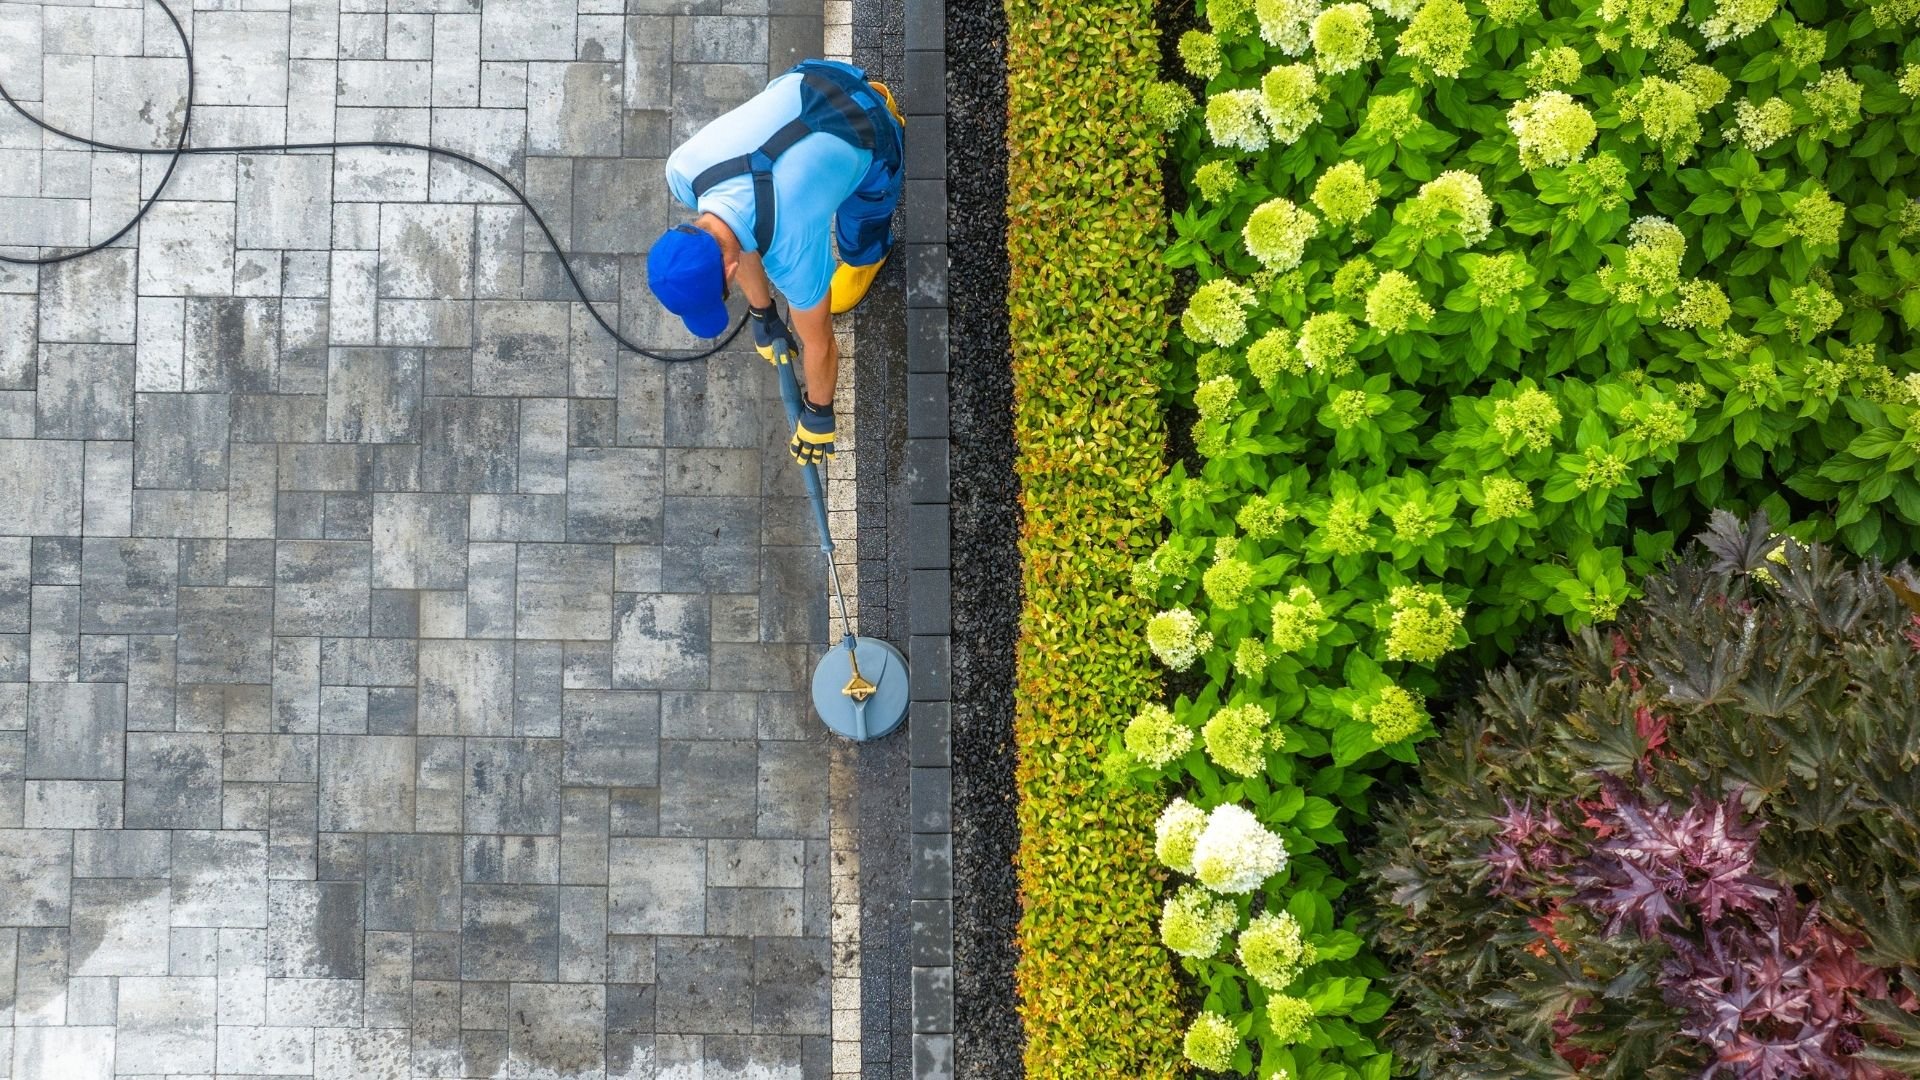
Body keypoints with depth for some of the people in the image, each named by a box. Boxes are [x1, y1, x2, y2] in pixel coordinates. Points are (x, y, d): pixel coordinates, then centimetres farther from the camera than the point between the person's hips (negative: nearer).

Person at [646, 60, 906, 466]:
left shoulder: (793, 254, -37)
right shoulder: (682, 171, -25)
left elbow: (819, 345, -17)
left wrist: (817, 416, -1)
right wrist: (762, 314, 9)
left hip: (869, 139, -4)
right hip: (802, 86, 4)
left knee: (858, 249, 9)